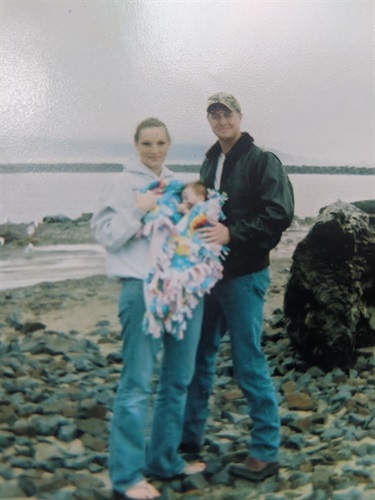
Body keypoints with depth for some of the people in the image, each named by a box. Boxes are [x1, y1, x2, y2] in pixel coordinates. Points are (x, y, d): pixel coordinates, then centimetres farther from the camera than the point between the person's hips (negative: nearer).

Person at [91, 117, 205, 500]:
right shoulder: (122, 184, 1)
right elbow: (106, 235, -6)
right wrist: (138, 208, -16)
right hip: (143, 289, -7)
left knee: (178, 380, 14)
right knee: (137, 382, -5)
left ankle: (165, 460, 28)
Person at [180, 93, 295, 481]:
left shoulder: (262, 162, -6)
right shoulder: (209, 163, 15)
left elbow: (279, 214, -17)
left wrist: (232, 233, -23)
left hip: (244, 277, -7)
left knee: (248, 363, -3)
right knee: (198, 356, 13)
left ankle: (265, 452, 9)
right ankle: (191, 436, 27)